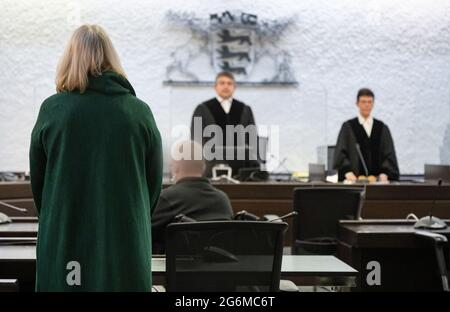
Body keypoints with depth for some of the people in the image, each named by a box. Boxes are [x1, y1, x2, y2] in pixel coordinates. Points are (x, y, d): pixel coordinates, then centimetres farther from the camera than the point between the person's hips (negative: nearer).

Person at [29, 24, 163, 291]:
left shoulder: (52, 109, -6)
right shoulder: (139, 111, -3)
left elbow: (37, 179, 4)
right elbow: (155, 181, 5)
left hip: (64, 241, 0)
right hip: (127, 241, 1)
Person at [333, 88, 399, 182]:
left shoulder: (382, 128, 12)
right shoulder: (348, 127, 6)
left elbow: (389, 154, 6)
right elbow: (340, 153, -3)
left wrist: (384, 173, -12)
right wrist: (347, 172, -20)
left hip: (377, 179, 2)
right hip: (355, 179, -2)